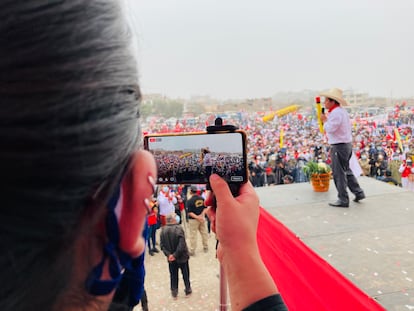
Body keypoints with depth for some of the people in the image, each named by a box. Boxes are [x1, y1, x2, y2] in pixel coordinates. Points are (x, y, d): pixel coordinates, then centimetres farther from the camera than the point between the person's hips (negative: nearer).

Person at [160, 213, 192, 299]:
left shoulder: (163, 230, -8)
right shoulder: (178, 228, -22)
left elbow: (162, 245, -8)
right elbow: (182, 244, -26)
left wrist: (168, 254, -11)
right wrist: (175, 255, -18)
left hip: (171, 259, 3)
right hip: (182, 256, -3)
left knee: (173, 275, 18)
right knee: (185, 273, 17)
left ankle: (174, 291, 26)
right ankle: (188, 289, 29)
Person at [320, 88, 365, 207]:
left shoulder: (336, 113, -19)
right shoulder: (342, 111, 14)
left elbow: (330, 128, -24)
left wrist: (324, 120, -9)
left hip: (339, 146, -10)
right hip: (347, 144, 10)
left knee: (339, 173, -2)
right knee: (346, 170, 20)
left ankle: (343, 200, 4)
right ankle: (358, 192, 25)